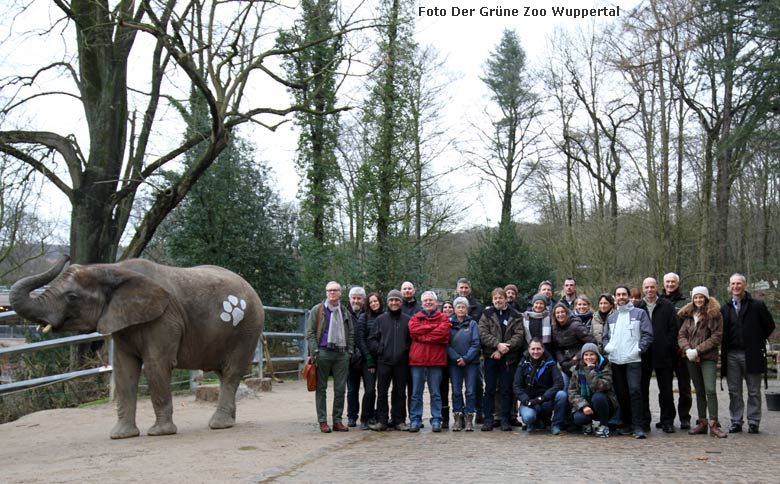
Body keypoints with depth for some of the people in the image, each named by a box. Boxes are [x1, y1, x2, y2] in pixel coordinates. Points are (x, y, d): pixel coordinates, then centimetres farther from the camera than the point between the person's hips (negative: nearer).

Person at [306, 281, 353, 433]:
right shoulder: (317, 310, 3)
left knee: (340, 389, 4)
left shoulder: (345, 311, 15)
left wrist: (349, 351, 8)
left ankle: (337, 420, 13)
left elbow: (350, 334, 19)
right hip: (323, 352, -3)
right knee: (321, 388, 2)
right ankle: (322, 421, 7)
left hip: (342, 353, 4)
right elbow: (310, 332, -1)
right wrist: (315, 351, -9)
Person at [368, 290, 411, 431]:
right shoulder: (380, 319, 8)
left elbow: (413, 339, 10)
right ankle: (382, 420, 6)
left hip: (401, 362, 0)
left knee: (400, 392, 6)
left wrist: (407, 350, -2)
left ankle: (399, 420, 12)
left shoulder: (407, 320, 7)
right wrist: (378, 350, -5)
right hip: (384, 361, 0)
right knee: (382, 392, 1)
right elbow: (372, 339, 8)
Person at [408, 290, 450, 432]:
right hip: (417, 359, 1)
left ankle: (436, 420, 10)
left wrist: (422, 336, -8)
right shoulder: (415, 318, 12)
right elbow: (414, 330, -9)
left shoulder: (443, 318, 7)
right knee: (416, 393, 4)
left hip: (436, 359, -1)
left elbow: (442, 333, -12)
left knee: (435, 393, 4)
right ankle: (415, 420, 9)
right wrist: (434, 326, -9)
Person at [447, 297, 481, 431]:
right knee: (456, 391, 4)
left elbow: (476, 344, -4)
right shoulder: (449, 323, 5)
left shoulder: (472, 323, 3)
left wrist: (466, 359, -12)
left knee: (470, 391, -1)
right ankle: (458, 418, 10)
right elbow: (447, 344, -1)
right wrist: (456, 358, -11)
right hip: (454, 363, 1)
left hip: (471, 362, -1)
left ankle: (469, 419, 5)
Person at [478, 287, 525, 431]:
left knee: (507, 390, 5)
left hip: (509, 358, 0)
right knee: (490, 389, 3)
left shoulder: (515, 316, 5)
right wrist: (498, 344, -19)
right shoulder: (486, 315, 6)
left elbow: (519, 335, -5)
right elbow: (483, 334, -6)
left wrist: (504, 348, -15)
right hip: (491, 357, 0)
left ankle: (505, 419, 12)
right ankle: (488, 419, 9)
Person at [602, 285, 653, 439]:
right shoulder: (611, 317, 20)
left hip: (633, 360, -5)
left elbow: (648, 335, -1)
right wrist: (607, 347, 4)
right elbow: (605, 337, 24)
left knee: (635, 391, -14)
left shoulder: (640, 313, 5)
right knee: (621, 393, 6)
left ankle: (638, 426, -11)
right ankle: (626, 423, 17)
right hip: (615, 361, 5)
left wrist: (639, 348, -11)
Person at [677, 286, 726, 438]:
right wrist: (687, 349, -10)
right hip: (692, 358, 5)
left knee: (710, 390, -14)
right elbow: (682, 335, 9)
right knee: (699, 391, 10)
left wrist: (697, 350, -13)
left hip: (708, 357, -5)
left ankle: (713, 424, -10)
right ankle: (702, 423, 15)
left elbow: (717, 337, -9)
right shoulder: (688, 315, 13)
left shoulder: (714, 314, -2)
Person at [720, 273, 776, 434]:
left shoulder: (757, 305, 0)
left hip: (752, 355, -3)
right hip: (731, 355, 3)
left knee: (754, 391, 4)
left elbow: (770, 326, 5)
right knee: (734, 392, 6)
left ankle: (753, 422, 11)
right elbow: (721, 331, 14)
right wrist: (725, 349, 4)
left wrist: (757, 341, 4)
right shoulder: (725, 308, 9)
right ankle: (736, 422, 13)